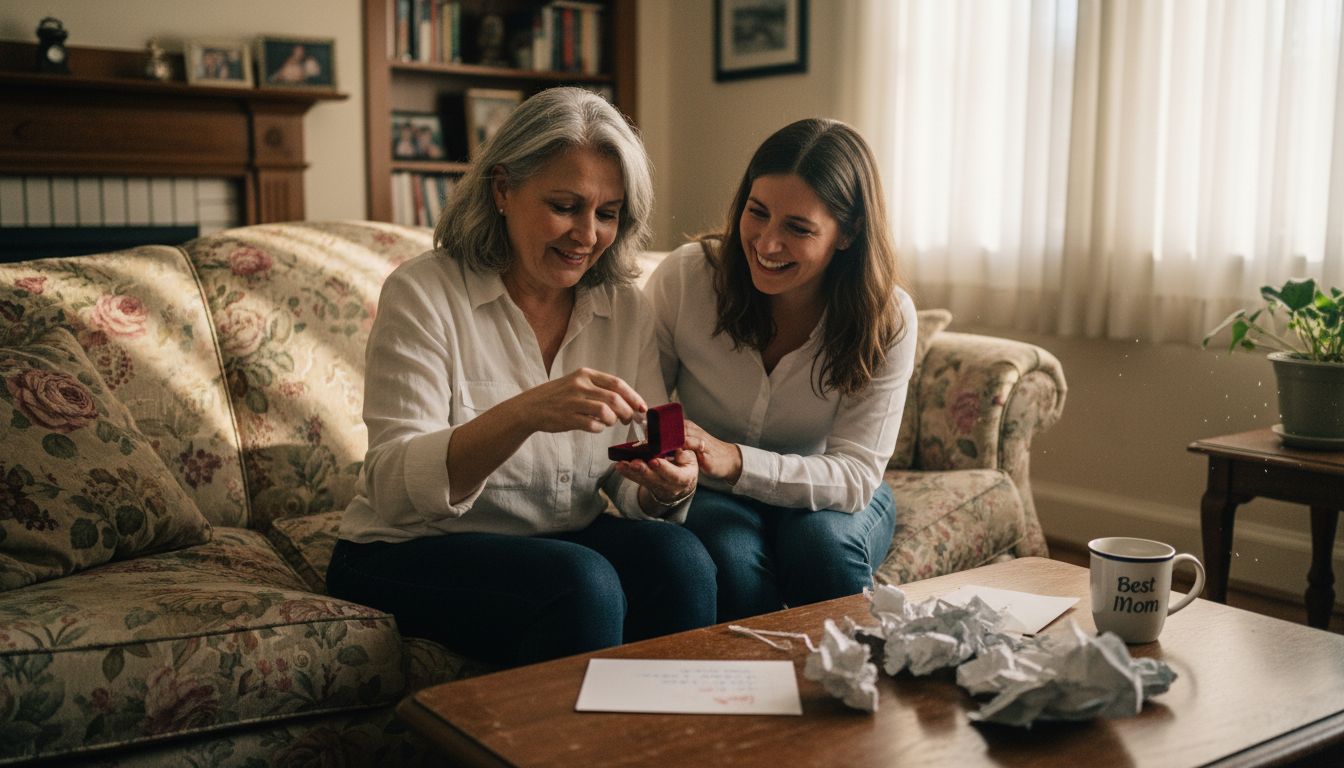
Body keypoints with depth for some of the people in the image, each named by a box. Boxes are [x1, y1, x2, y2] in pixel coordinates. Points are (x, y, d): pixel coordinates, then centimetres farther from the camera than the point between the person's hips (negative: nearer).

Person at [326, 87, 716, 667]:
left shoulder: (626, 310, 3)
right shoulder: (425, 293, -11)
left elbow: (632, 487, 3)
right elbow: (394, 488, -21)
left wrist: (665, 488, -22)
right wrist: (524, 413, -37)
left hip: (560, 543, 5)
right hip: (412, 555, -4)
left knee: (678, 555, -24)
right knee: (581, 581, -31)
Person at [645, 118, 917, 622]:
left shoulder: (887, 320, -17)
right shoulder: (684, 277, -18)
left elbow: (856, 474, -21)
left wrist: (735, 461, -39)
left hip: (829, 498, 1)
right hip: (714, 501, 0)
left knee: (822, 541, -32)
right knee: (726, 552, -32)